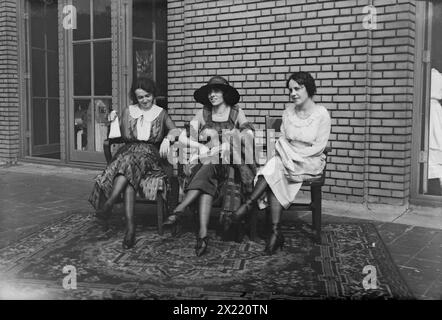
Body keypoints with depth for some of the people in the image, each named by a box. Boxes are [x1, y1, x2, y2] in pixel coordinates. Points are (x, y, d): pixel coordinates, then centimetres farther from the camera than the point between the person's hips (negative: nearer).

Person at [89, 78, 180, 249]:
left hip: (150, 155, -1)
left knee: (129, 163, -38)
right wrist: (114, 123, 1)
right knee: (129, 178, -35)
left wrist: (168, 138, -9)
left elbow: (176, 130, 6)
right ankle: (130, 227, -44)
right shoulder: (128, 111, 18)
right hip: (128, 151, 1)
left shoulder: (161, 113, 18)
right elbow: (125, 137, 12)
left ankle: (108, 203, -45)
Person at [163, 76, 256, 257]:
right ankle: (203, 233, -44)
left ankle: (180, 210, -42)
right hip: (206, 162, 1)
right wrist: (200, 146, -13)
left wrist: (229, 143, -21)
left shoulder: (236, 113, 9)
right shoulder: (203, 114, 11)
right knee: (207, 182, -33)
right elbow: (183, 137, 5)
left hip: (231, 163, -1)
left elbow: (249, 135, -5)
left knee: (208, 169, -35)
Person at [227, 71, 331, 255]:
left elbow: (319, 146, -10)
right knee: (274, 175, -29)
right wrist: (288, 156, -14)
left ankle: (248, 205, -25)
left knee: (274, 168, -31)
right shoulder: (288, 111, 9)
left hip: (311, 161, -4)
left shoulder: (321, 114, -6)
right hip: (289, 158, 4)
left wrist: (296, 156, -18)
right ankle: (276, 232, -34)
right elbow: (282, 138, 6)